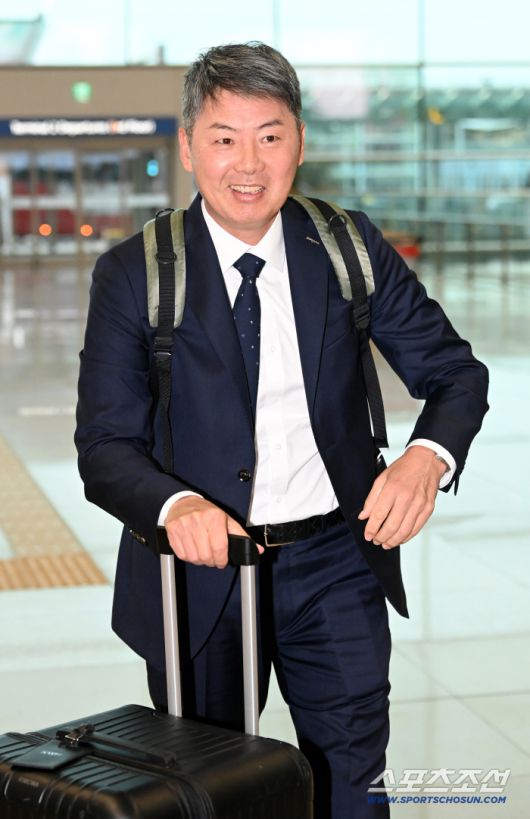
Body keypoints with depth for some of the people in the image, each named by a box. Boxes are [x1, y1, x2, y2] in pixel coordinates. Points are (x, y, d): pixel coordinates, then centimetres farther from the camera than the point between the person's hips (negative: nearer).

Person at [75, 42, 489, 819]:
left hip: (335, 562, 1)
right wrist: (176, 505, -32)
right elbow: (105, 444, -10)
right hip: (201, 572, -1)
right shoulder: (134, 273, -7)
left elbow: (455, 373, 0)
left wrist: (427, 459, -23)